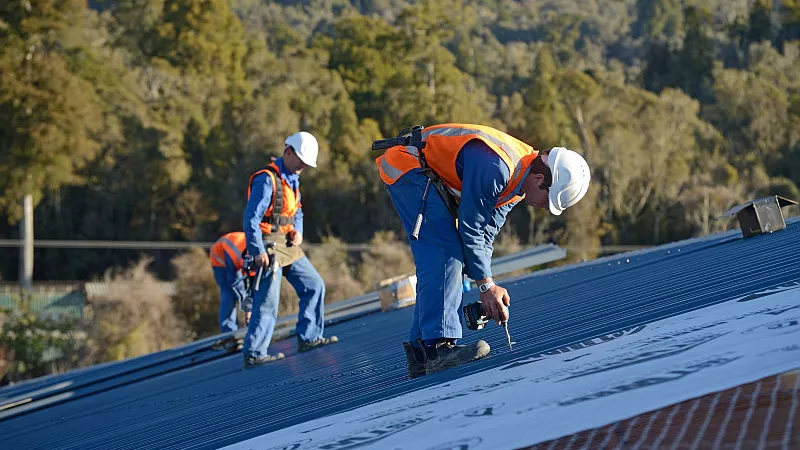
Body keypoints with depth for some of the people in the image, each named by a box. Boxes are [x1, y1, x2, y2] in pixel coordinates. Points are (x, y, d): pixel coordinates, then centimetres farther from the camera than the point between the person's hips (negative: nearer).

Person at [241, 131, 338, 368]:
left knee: (314, 286, 11)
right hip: (269, 247, -9)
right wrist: (258, 251, -24)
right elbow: (251, 217, -20)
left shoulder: (291, 179, 14)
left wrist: (298, 231, 3)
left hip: (288, 246, 9)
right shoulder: (267, 179, -16)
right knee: (267, 303, -9)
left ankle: (308, 338, 20)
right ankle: (253, 354, -4)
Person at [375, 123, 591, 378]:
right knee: (443, 254, -19)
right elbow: (470, 227, -24)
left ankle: (420, 354, 8)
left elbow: (486, 232, 5)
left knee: (436, 261, 7)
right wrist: (486, 285, -16)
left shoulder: (519, 176, 1)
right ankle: (438, 345, -26)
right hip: (407, 166, -10)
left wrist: (488, 288, -3)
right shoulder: (495, 168, -30)